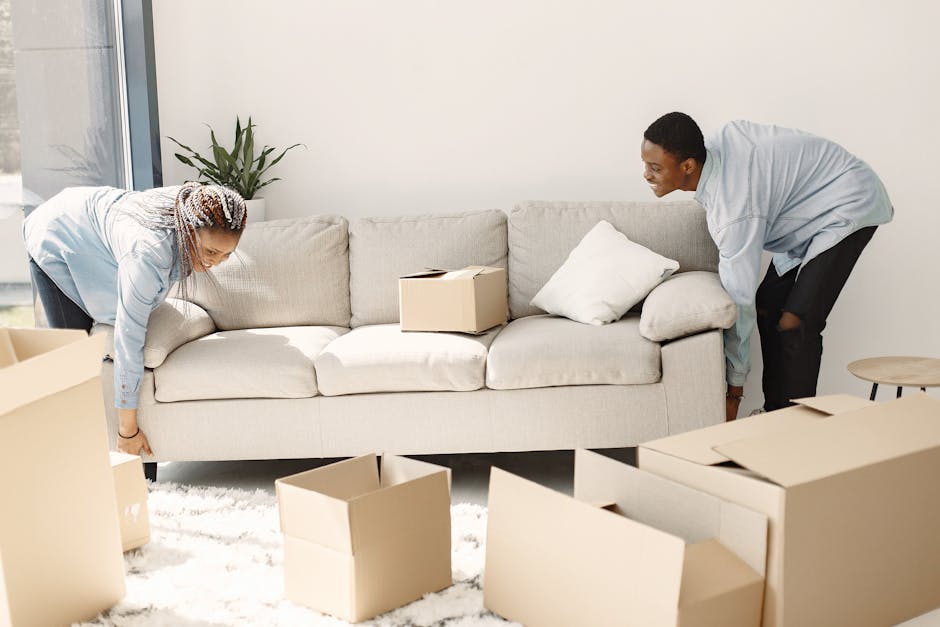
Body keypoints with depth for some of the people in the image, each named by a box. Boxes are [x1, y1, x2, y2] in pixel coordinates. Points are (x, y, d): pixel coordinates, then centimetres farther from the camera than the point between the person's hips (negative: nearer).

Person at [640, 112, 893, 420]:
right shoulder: (715, 142, -13)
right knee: (767, 304, 7)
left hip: (850, 206, -10)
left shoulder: (734, 212, -35)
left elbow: (740, 302, -28)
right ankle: (774, 415, 14)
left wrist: (733, 390, -20)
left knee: (793, 322, -18)